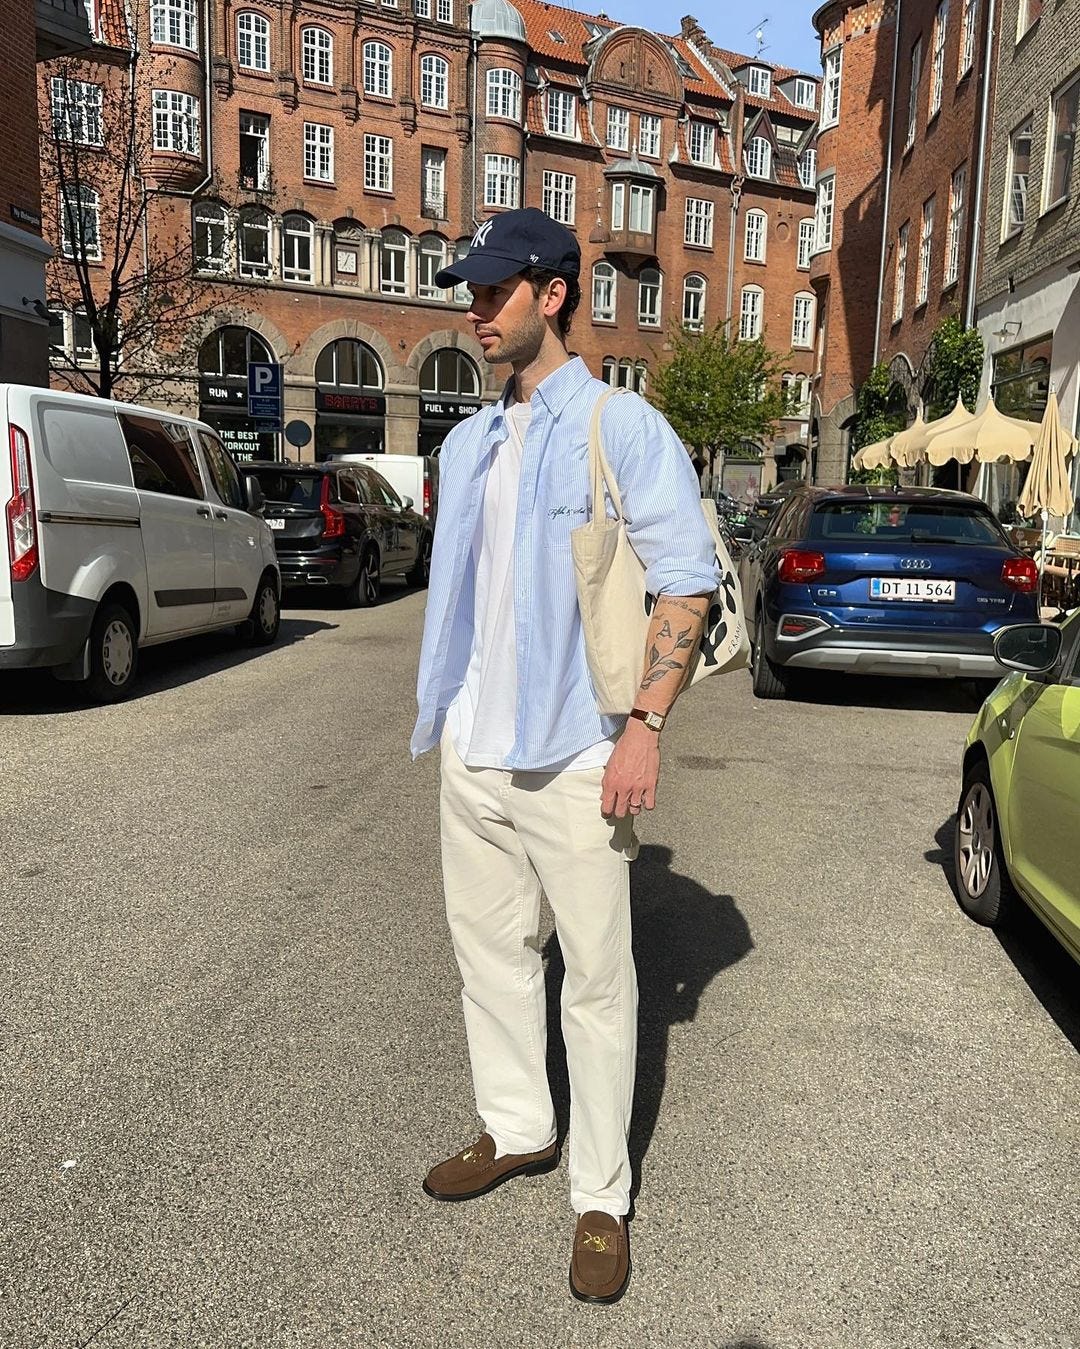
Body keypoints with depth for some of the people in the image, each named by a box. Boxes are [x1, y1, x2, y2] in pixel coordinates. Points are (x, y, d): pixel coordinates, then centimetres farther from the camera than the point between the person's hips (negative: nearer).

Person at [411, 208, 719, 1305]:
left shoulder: (623, 429, -6)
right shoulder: (468, 443, 15)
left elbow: (687, 584, -10)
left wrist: (644, 727, -18)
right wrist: (445, 714, 17)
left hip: (572, 756, -7)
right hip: (471, 752, 7)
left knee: (596, 979, 3)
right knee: (489, 951, 17)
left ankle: (602, 1198, 18)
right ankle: (516, 1128, 36)